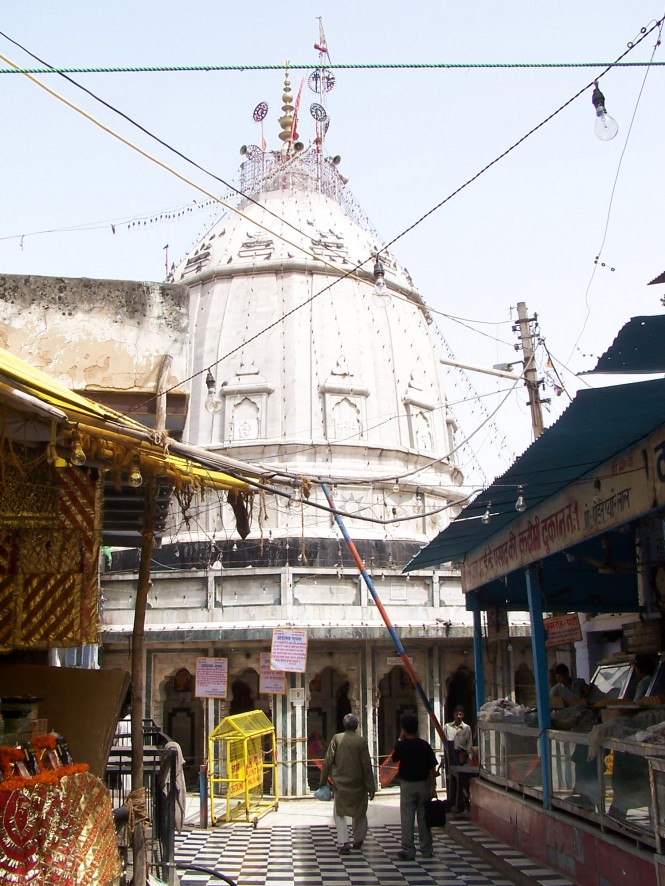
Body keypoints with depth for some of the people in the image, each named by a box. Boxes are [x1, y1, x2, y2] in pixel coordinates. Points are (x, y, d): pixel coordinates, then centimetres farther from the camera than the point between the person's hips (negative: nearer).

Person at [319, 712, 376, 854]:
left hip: (340, 783, 0)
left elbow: (328, 761, -6)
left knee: (339, 813, 9)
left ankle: (343, 842, -5)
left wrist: (323, 780, 3)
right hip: (358, 784, 0)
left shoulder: (336, 738, -7)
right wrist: (371, 787, -1)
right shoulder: (362, 741, -9)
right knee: (359, 812, 19)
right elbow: (366, 765, -8)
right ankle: (358, 840, 29)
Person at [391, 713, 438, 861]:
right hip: (423, 784, 2)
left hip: (407, 784, -2)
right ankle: (426, 850, 17)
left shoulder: (402, 745, -10)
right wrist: (433, 786, 0)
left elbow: (394, 758, 9)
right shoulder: (425, 745, -6)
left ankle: (408, 851, 3)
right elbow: (432, 767, -6)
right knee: (423, 818, 11)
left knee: (407, 818, 3)